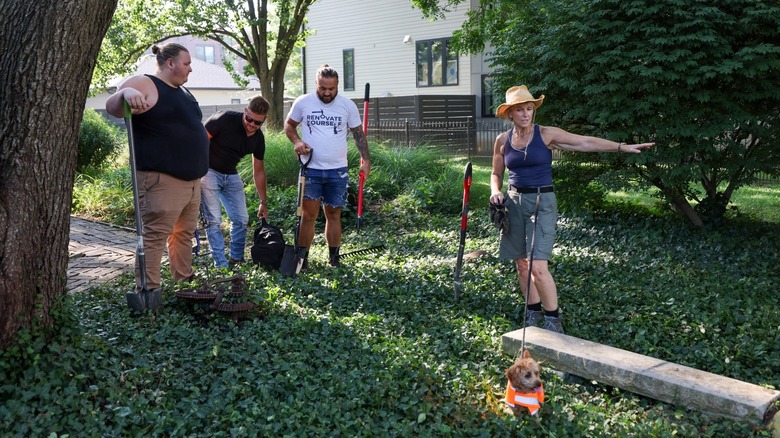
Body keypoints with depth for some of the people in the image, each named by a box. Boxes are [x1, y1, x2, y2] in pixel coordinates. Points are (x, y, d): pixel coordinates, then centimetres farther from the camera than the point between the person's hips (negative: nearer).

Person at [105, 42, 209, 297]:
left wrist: (199, 171, 28)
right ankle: (148, 292, -5)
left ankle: (185, 282, 26)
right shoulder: (145, 84, -8)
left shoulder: (182, 91, 19)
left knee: (184, 234, 16)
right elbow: (111, 108, -21)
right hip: (162, 180, -9)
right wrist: (126, 93, -43)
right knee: (155, 236, -8)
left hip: (191, 178, 9)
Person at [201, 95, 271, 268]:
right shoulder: (225, 119, -22)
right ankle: (221, 265, -3)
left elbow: (258, 170, 7)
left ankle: (237, 260, 20)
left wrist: (263, 202, 10)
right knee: (214, 220, -10)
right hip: (209, 171, -6)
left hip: (231, 175, 6)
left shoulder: (258, 138, -3)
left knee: (242, 219, 3)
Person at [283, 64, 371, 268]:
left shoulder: (348, 105, -1)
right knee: (309, 214, -2)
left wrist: (366, 160, -1)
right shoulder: (302, 103, -2)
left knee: (334, 214, 9)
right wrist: (297, 141, -10)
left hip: (337, 170, 1)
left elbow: (358, 134, 7)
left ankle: (334, 257, 18)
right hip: (311, 169, -1)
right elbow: (289, 124, 11)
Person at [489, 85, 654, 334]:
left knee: (538, 267, -13)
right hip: (514, 202, 4)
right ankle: (534, 311, 28)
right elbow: (496, 173, 16)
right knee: (521, 264, 9)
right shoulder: (503, 140, 4)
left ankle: (553, 318, 4)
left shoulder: (546, 134, -5)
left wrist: (622, 147, -15)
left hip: (542, 201, -4)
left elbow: (585, 143, -8)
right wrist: (495, 191, -5)